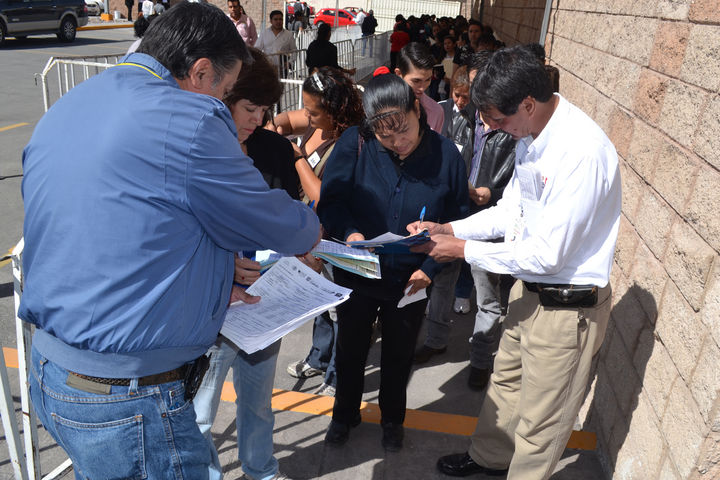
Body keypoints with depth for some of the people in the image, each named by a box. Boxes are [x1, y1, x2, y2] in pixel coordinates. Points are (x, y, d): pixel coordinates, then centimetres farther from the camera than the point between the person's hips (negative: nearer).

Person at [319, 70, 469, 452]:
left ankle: (392, 419, 48)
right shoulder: (355, 144, -17)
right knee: (350, 350, 21)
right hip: (355, 274, 0)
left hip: (410, 281, 0)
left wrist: (429, 268, -13)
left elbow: (456, 219, -5)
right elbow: (329, 199, -10)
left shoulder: (446, 155, -14)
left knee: (399, 355, 21)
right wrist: (348, 232, -29)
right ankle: (345, 413, 48)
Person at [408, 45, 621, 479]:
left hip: (566, 307, -9)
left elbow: (546, 255, -27)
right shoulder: (533, 135, -2)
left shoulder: (582, 153, -30)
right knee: (506, 381, 28)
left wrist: (464, 250, -19)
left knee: (539, 420, 13)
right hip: (530, 288, 9)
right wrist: (451, 229, -1)